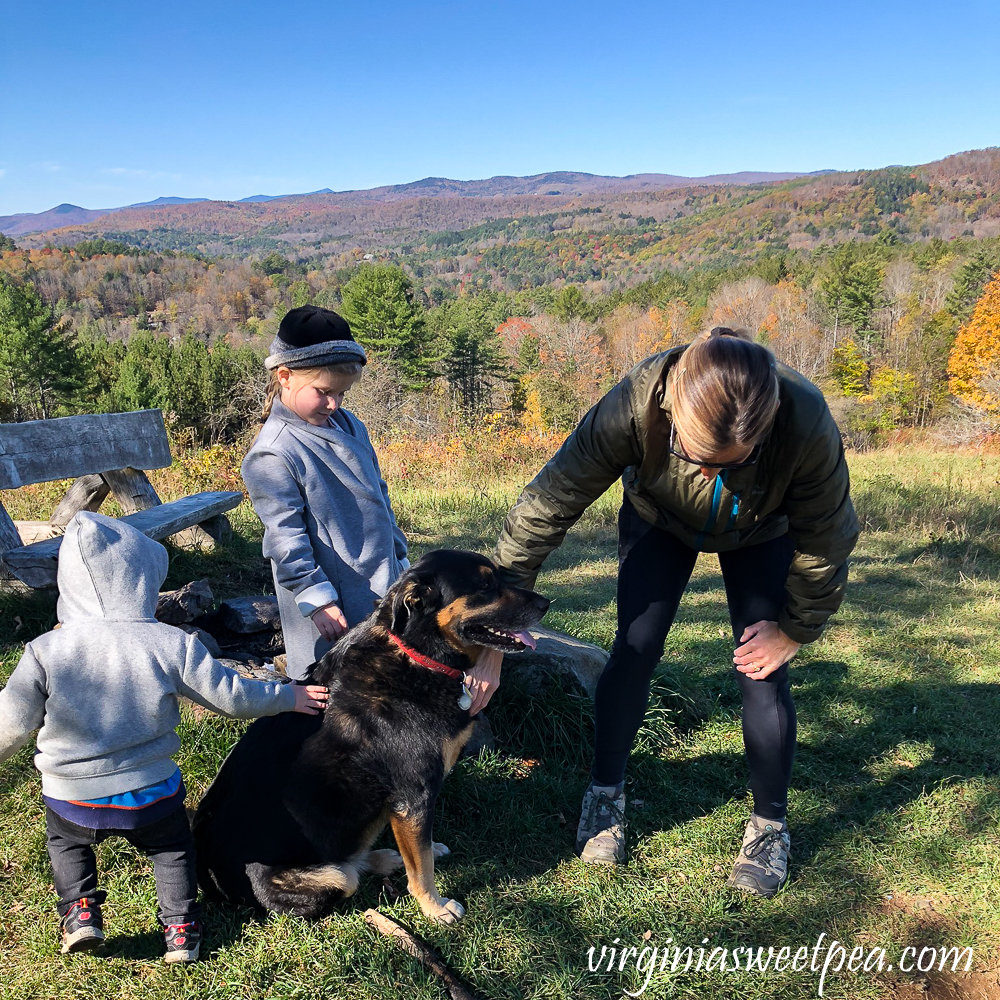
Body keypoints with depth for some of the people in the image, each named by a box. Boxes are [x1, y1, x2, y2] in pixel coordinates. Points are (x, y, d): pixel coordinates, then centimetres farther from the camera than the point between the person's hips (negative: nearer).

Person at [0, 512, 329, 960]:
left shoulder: (44, 652, -16)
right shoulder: (172, 645, -17)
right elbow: (232, 697, -9)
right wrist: (289, 697, 8)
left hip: (72, 800, 1)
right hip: (152, 796, 0)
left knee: (65, 840, 34)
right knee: (172, 847, 29)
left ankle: (79, 911, 21)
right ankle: (180, 927, 23)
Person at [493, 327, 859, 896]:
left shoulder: (807, 425, -41)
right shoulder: (636, 405, -42)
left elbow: (824, 542, -22)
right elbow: (550, 502, -33)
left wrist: (794, 631, -10)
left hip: (761, 533, 0)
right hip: (660, 520, 1)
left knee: (764, 670, -7)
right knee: (635, 650, -5)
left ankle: (770, 826, 14)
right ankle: (606, 795, 18)